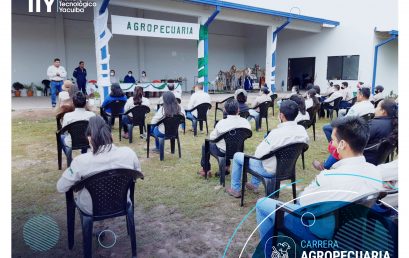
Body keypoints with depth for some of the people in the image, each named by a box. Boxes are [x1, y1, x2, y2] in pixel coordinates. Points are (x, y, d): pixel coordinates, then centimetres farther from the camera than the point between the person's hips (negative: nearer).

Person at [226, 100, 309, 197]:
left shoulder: (276, 133, -33)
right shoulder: (302, 131, -13)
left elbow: (259, 154, -25)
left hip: (270, 170, -7)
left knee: (237, 156, 14)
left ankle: (235, 190, 29)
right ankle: (254, 184, 45)